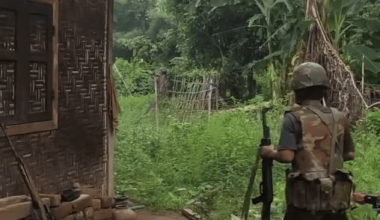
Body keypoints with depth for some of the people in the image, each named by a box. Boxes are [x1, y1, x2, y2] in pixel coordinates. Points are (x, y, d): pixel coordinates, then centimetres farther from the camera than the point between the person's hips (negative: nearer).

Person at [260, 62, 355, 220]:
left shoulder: (295, 118, -10)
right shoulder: (338, 117, 5)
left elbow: (287, 156, -17)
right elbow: (350, 154, 12)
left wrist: (271, 153, 2)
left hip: (307, 196, -4)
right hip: (336, 196, 5)